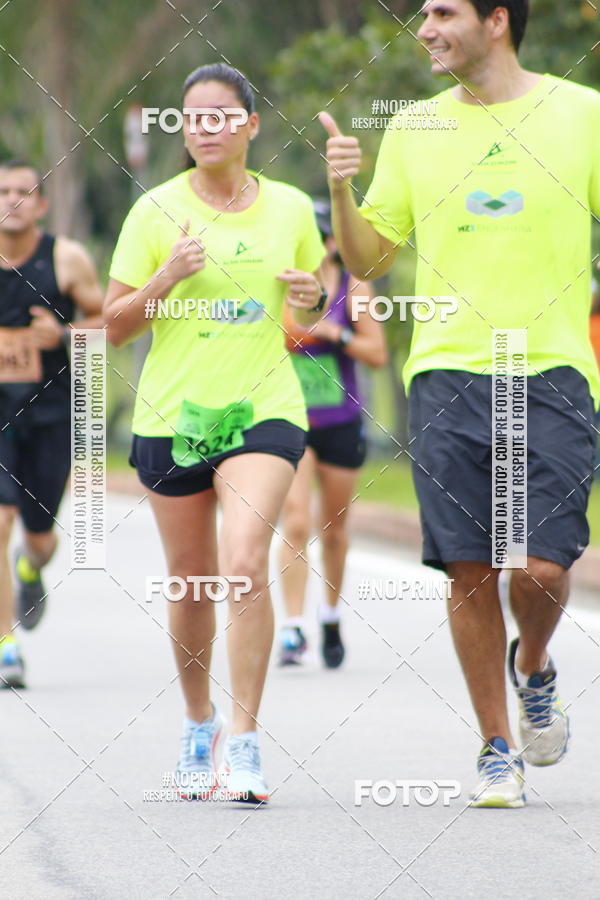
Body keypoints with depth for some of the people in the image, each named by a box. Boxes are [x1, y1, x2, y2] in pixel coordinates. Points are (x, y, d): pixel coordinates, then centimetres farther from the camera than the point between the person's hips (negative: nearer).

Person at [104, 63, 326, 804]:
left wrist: (311, 299, -4)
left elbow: (311, 311, 19)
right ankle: (198, 724, 33)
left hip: (263, 411, -1)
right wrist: (166, 278, -15)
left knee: (245, 563, -20)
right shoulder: (156, 212, 0)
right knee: (191, 581, 10)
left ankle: (243, 744, -18)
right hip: (171, 415, 1)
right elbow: (113, 326, 2)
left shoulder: (289, 208, 5)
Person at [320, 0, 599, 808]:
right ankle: (497, 750, 13)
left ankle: (533, 670, 24)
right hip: (447, 373, 2)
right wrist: (341, 192, -3)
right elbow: (367, 260, 13)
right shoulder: (413, 130, 10)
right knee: (470, 571, -1)